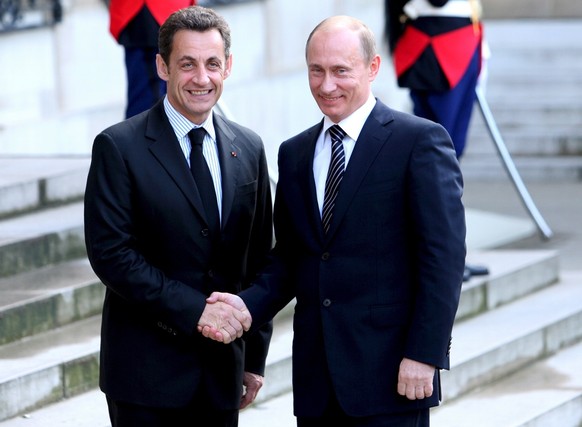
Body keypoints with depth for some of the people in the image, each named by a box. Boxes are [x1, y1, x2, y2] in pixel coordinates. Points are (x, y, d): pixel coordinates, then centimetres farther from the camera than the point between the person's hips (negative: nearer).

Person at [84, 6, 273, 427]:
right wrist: (194, 309, -19)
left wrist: (255, 359, 11)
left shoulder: (249, 149, 9)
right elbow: (111, 253, -13)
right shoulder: (119, 147, -7)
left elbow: (260, 260, 13)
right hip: (148, 372, -4)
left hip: (222, 370, 4)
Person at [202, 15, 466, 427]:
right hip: (316, 380, 6)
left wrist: (424, 355, -15)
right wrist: (248, 304, -3)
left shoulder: (420, 141, -4)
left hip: (389, 373, -5)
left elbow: (444, 257, -9)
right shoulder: (295, 153, 15)